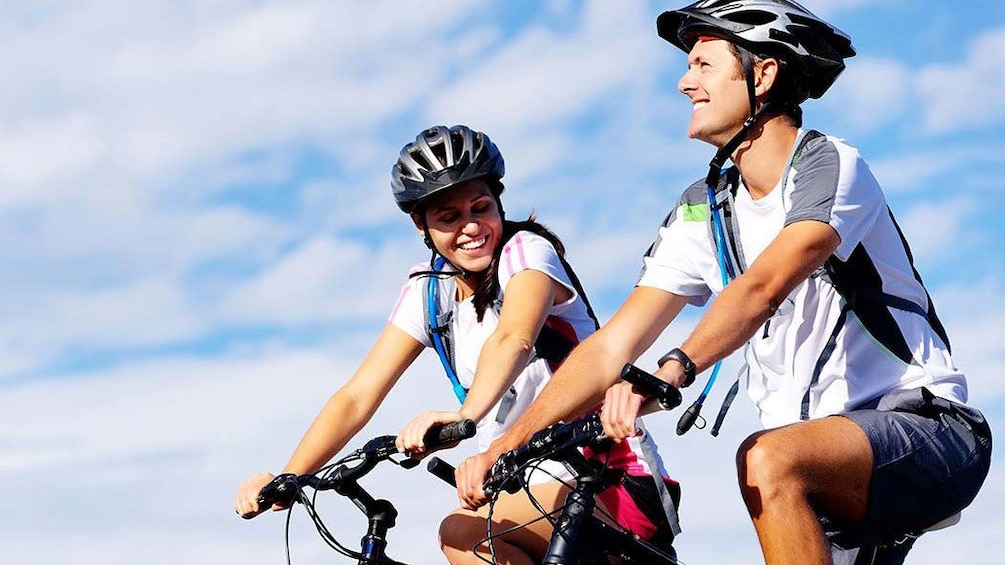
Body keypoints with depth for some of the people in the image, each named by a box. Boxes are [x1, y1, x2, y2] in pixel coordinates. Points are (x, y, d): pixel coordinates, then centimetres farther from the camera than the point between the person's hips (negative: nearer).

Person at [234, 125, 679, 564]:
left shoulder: (525, 250, -11)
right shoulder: (428, 291, 6)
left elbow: (513, 340, -33)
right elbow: (358, 396, -2)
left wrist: (465, 416, -52)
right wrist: (285, 481, -18)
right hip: (541, 489, 7)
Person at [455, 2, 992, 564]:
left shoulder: (831, 167, -11)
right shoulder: (701, 212, 8)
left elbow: (764, 287, -30)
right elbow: (612, 346, 2)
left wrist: (674, 369, -47)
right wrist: (504, 447, -9)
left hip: (929, 426, -7)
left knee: (767, 461, -33)